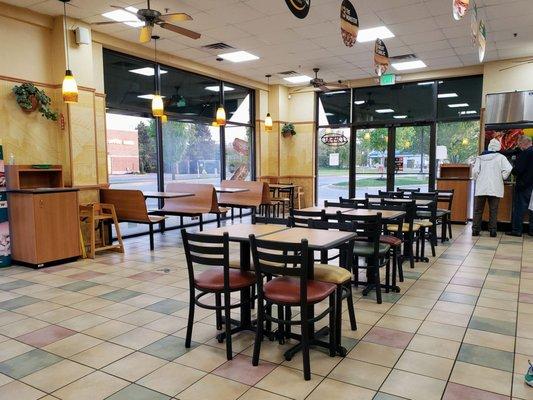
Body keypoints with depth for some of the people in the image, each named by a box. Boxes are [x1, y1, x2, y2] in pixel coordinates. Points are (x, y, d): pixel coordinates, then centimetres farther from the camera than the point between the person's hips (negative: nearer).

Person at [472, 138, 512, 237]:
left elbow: (475, 171, -5)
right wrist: (502, 178, 8)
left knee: (478, 210, 7)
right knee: (493, 210, 6)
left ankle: (475, 230, 8)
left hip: (481, 188, 1)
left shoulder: (480, 157, 4)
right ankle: (492, 230, 7)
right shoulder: (501, 157, 0)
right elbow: (508, 169, -9)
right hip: (495, 188, -1)